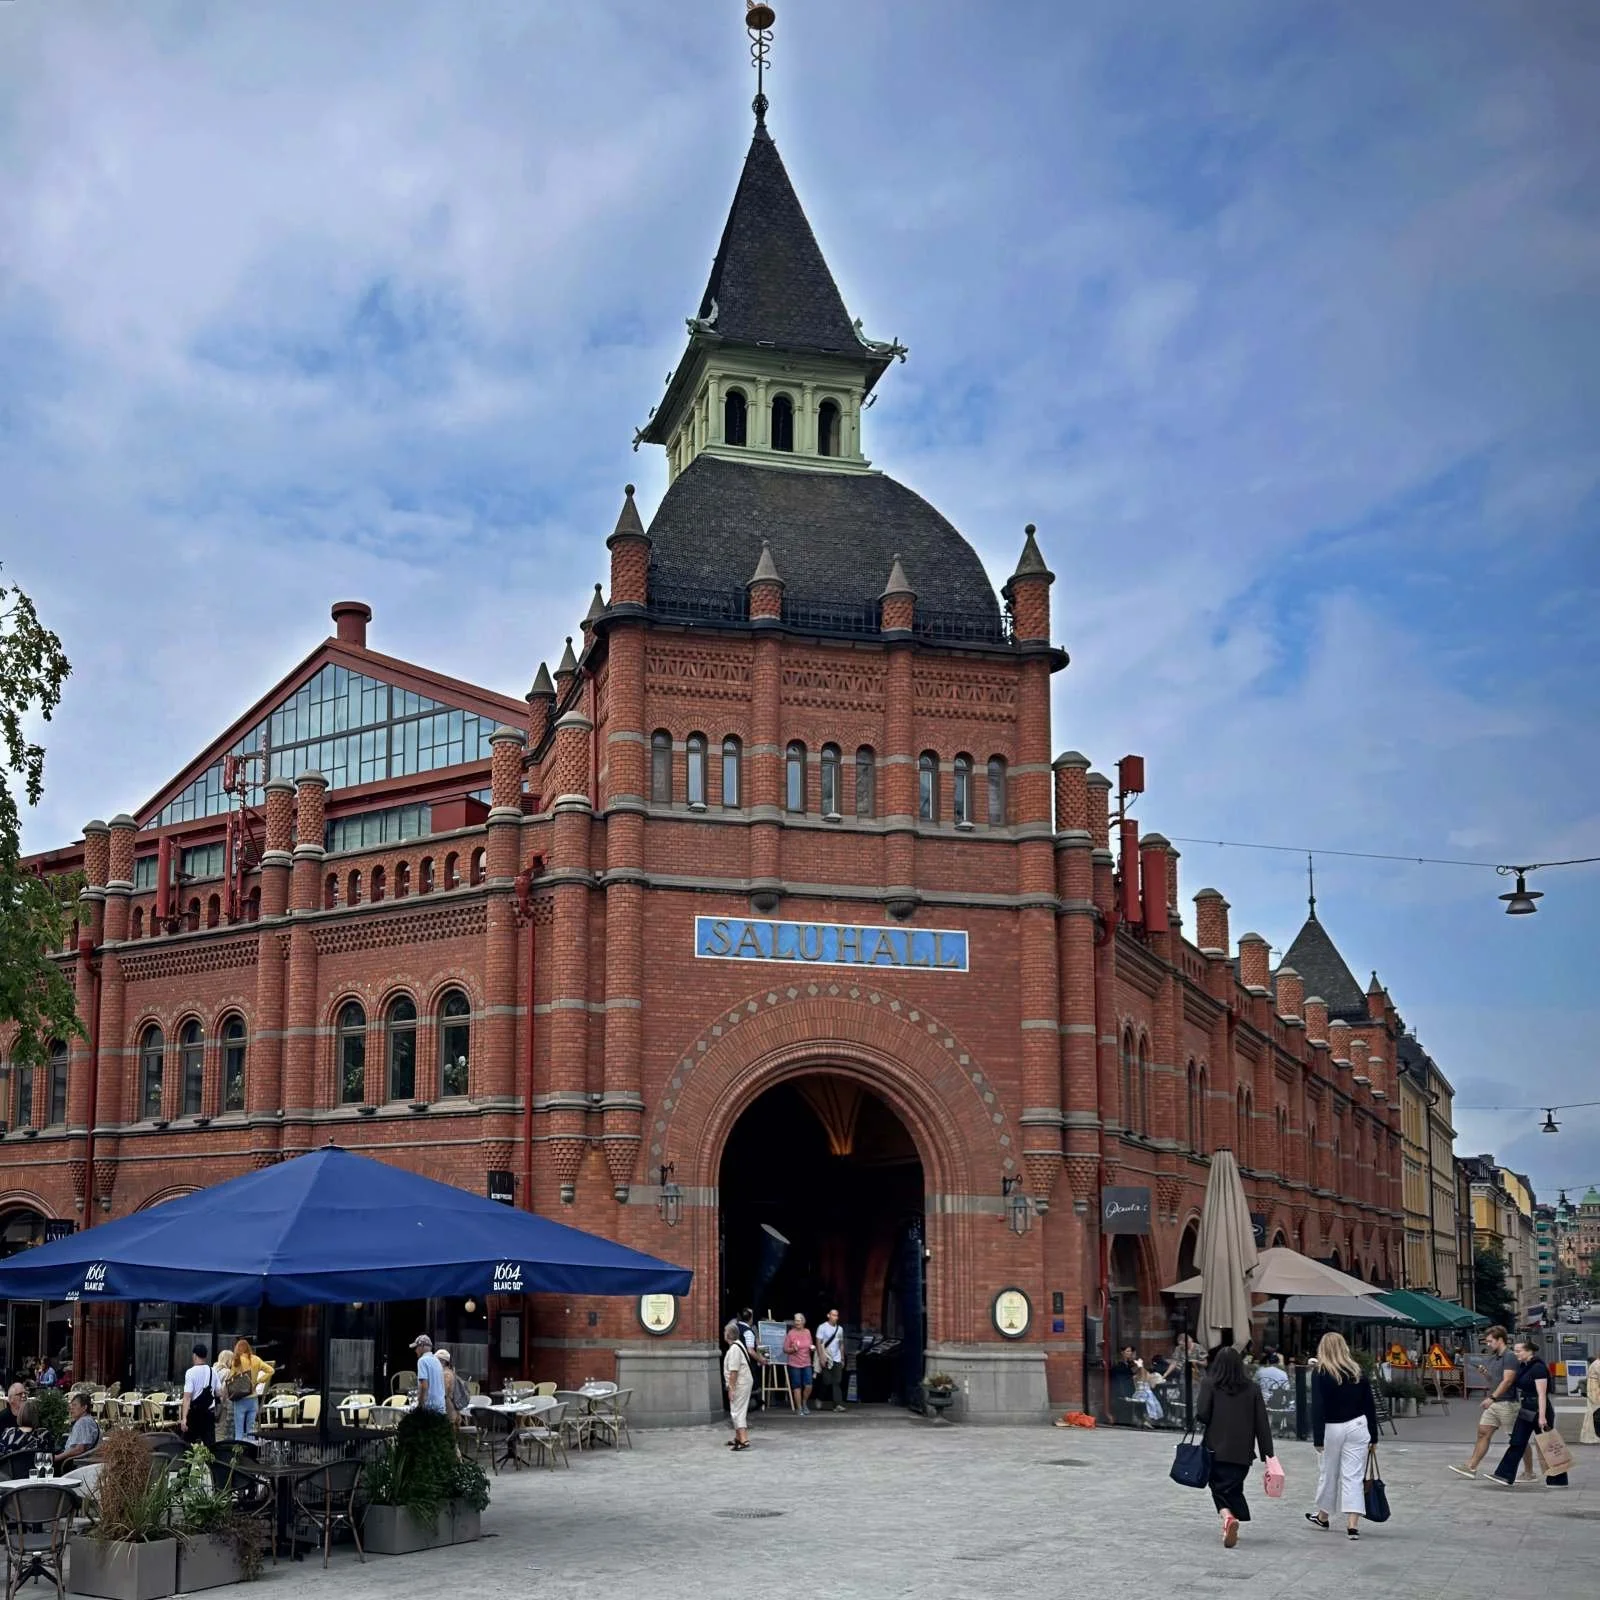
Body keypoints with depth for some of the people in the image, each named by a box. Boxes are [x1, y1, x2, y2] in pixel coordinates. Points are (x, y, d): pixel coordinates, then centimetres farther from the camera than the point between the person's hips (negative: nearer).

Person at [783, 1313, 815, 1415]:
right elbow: (785, 1349, -4)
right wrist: (793, 1349, -22)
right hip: (794, 1364, -3)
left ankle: (804, 1403, 22)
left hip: (806, 1364, 3)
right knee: (797, 1387, 1)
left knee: (808, 1386, -4)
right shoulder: (791, 1333, -7)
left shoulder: (807, 1332, 6)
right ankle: (800, 1409, 11)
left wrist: (812, 1348, 0)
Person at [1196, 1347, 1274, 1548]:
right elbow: (1262, 1424, 1)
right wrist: (1268, 1454, 2)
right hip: (1243, 1451, 2)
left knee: (1220, 1488, 3)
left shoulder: (1210, 1385, -4)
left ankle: (1227, 1517, -24)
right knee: (1234, 1489, 16)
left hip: (1217, 1450, -2)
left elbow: (1202, 1415, -13)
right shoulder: (1251, 1389, 3)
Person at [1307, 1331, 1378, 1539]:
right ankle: (1352, 1525, -8)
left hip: (1331, 1428, -2)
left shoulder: (1320, 1373, -8)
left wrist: (1318, 1439, -12)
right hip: (1357, 1427, 3)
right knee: (1353, 1476, 1)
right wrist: (1373, 1437, 13)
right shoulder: (1358, 1371, 4)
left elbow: (1317, 1408, -13)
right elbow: (1370, 1405, 7)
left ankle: (1323, 1516, 32)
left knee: (1328, 1473, 14)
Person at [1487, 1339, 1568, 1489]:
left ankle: (1559, 1480, 13)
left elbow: (1542, 1394, -21)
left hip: (1539, 1409, -9)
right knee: (1516, 1443, 3)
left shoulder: (1538, 1368, -17)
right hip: (1526, 1410, 9)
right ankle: (1506, 1477, 0)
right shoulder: (1522, 1366, 10)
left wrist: (1542, 1417, -25)